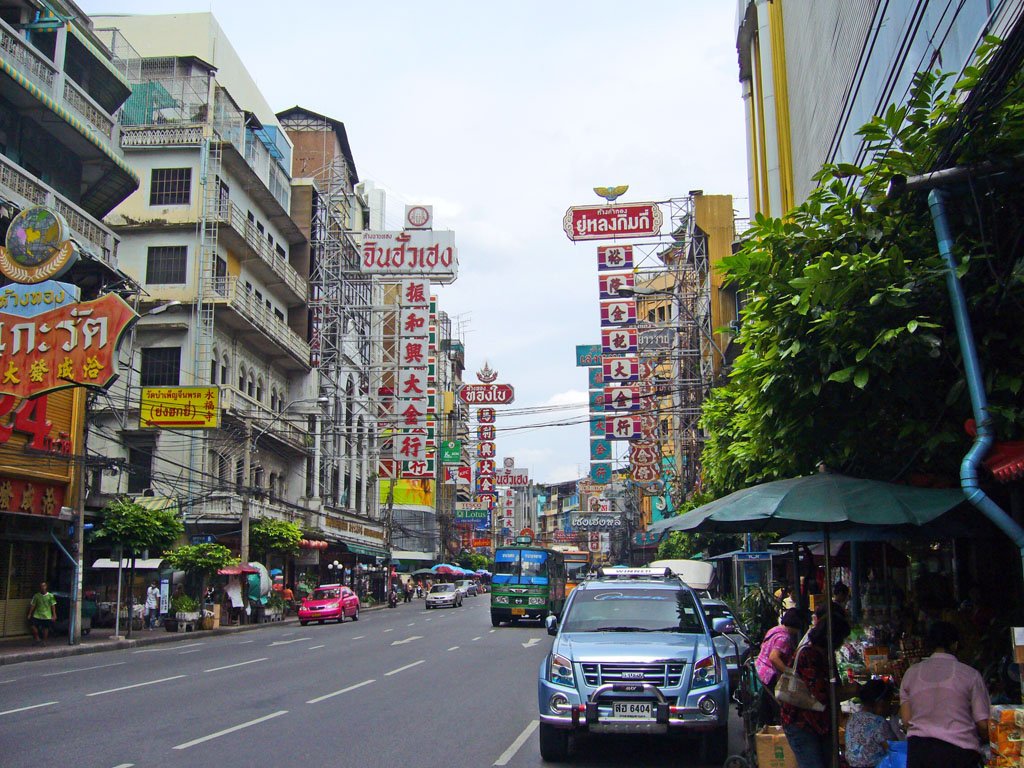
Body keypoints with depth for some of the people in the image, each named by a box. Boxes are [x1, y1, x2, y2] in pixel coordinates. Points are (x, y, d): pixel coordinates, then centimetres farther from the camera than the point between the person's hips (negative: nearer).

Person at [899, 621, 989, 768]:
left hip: (918, 748, 3)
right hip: (959, 750, -2)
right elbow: (983, 724, 0)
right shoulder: (970, 674, 1)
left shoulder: (911, 673, 9)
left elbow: (906, 720, 8)